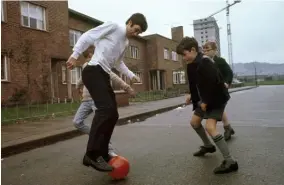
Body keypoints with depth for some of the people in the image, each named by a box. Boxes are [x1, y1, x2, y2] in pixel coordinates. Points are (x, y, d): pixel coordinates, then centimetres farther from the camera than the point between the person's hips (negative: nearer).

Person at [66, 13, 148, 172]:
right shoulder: (113, 27, -1)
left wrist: (131, 75, 25)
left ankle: (101, 153, 13)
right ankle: (92, 154, -24)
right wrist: (75, 55, -13)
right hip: (93, 71, -9)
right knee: (106, 108, -26)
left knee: (112, 114, 4)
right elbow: (88, 36, -5)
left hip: (104, 75, 9)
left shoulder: (126, 43, 23)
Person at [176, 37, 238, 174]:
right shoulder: (191, 65, 5)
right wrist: (192, 95, 3)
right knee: (194, 122, 15)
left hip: (217, 98, -10)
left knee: (210, 127, -22)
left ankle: (230, 161, -13)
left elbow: (214, 83, -29)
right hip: (205, 99, 10)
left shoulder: (205, 62, -24)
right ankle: (208, 146, 37)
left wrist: (206, 101, -23)